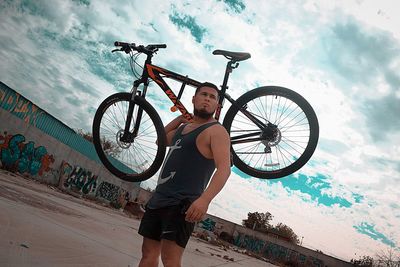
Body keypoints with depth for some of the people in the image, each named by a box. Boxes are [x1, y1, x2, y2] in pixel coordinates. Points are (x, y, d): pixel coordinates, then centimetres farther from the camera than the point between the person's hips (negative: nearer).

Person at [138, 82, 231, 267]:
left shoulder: (216, 131, -6)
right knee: (148, 252, 10)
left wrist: (205, 199, -35)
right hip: (158, 198, 8)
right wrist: (181, 117, 26)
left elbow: (224, 169, -19)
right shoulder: (184, 127, 19)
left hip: (182, 203, -8)